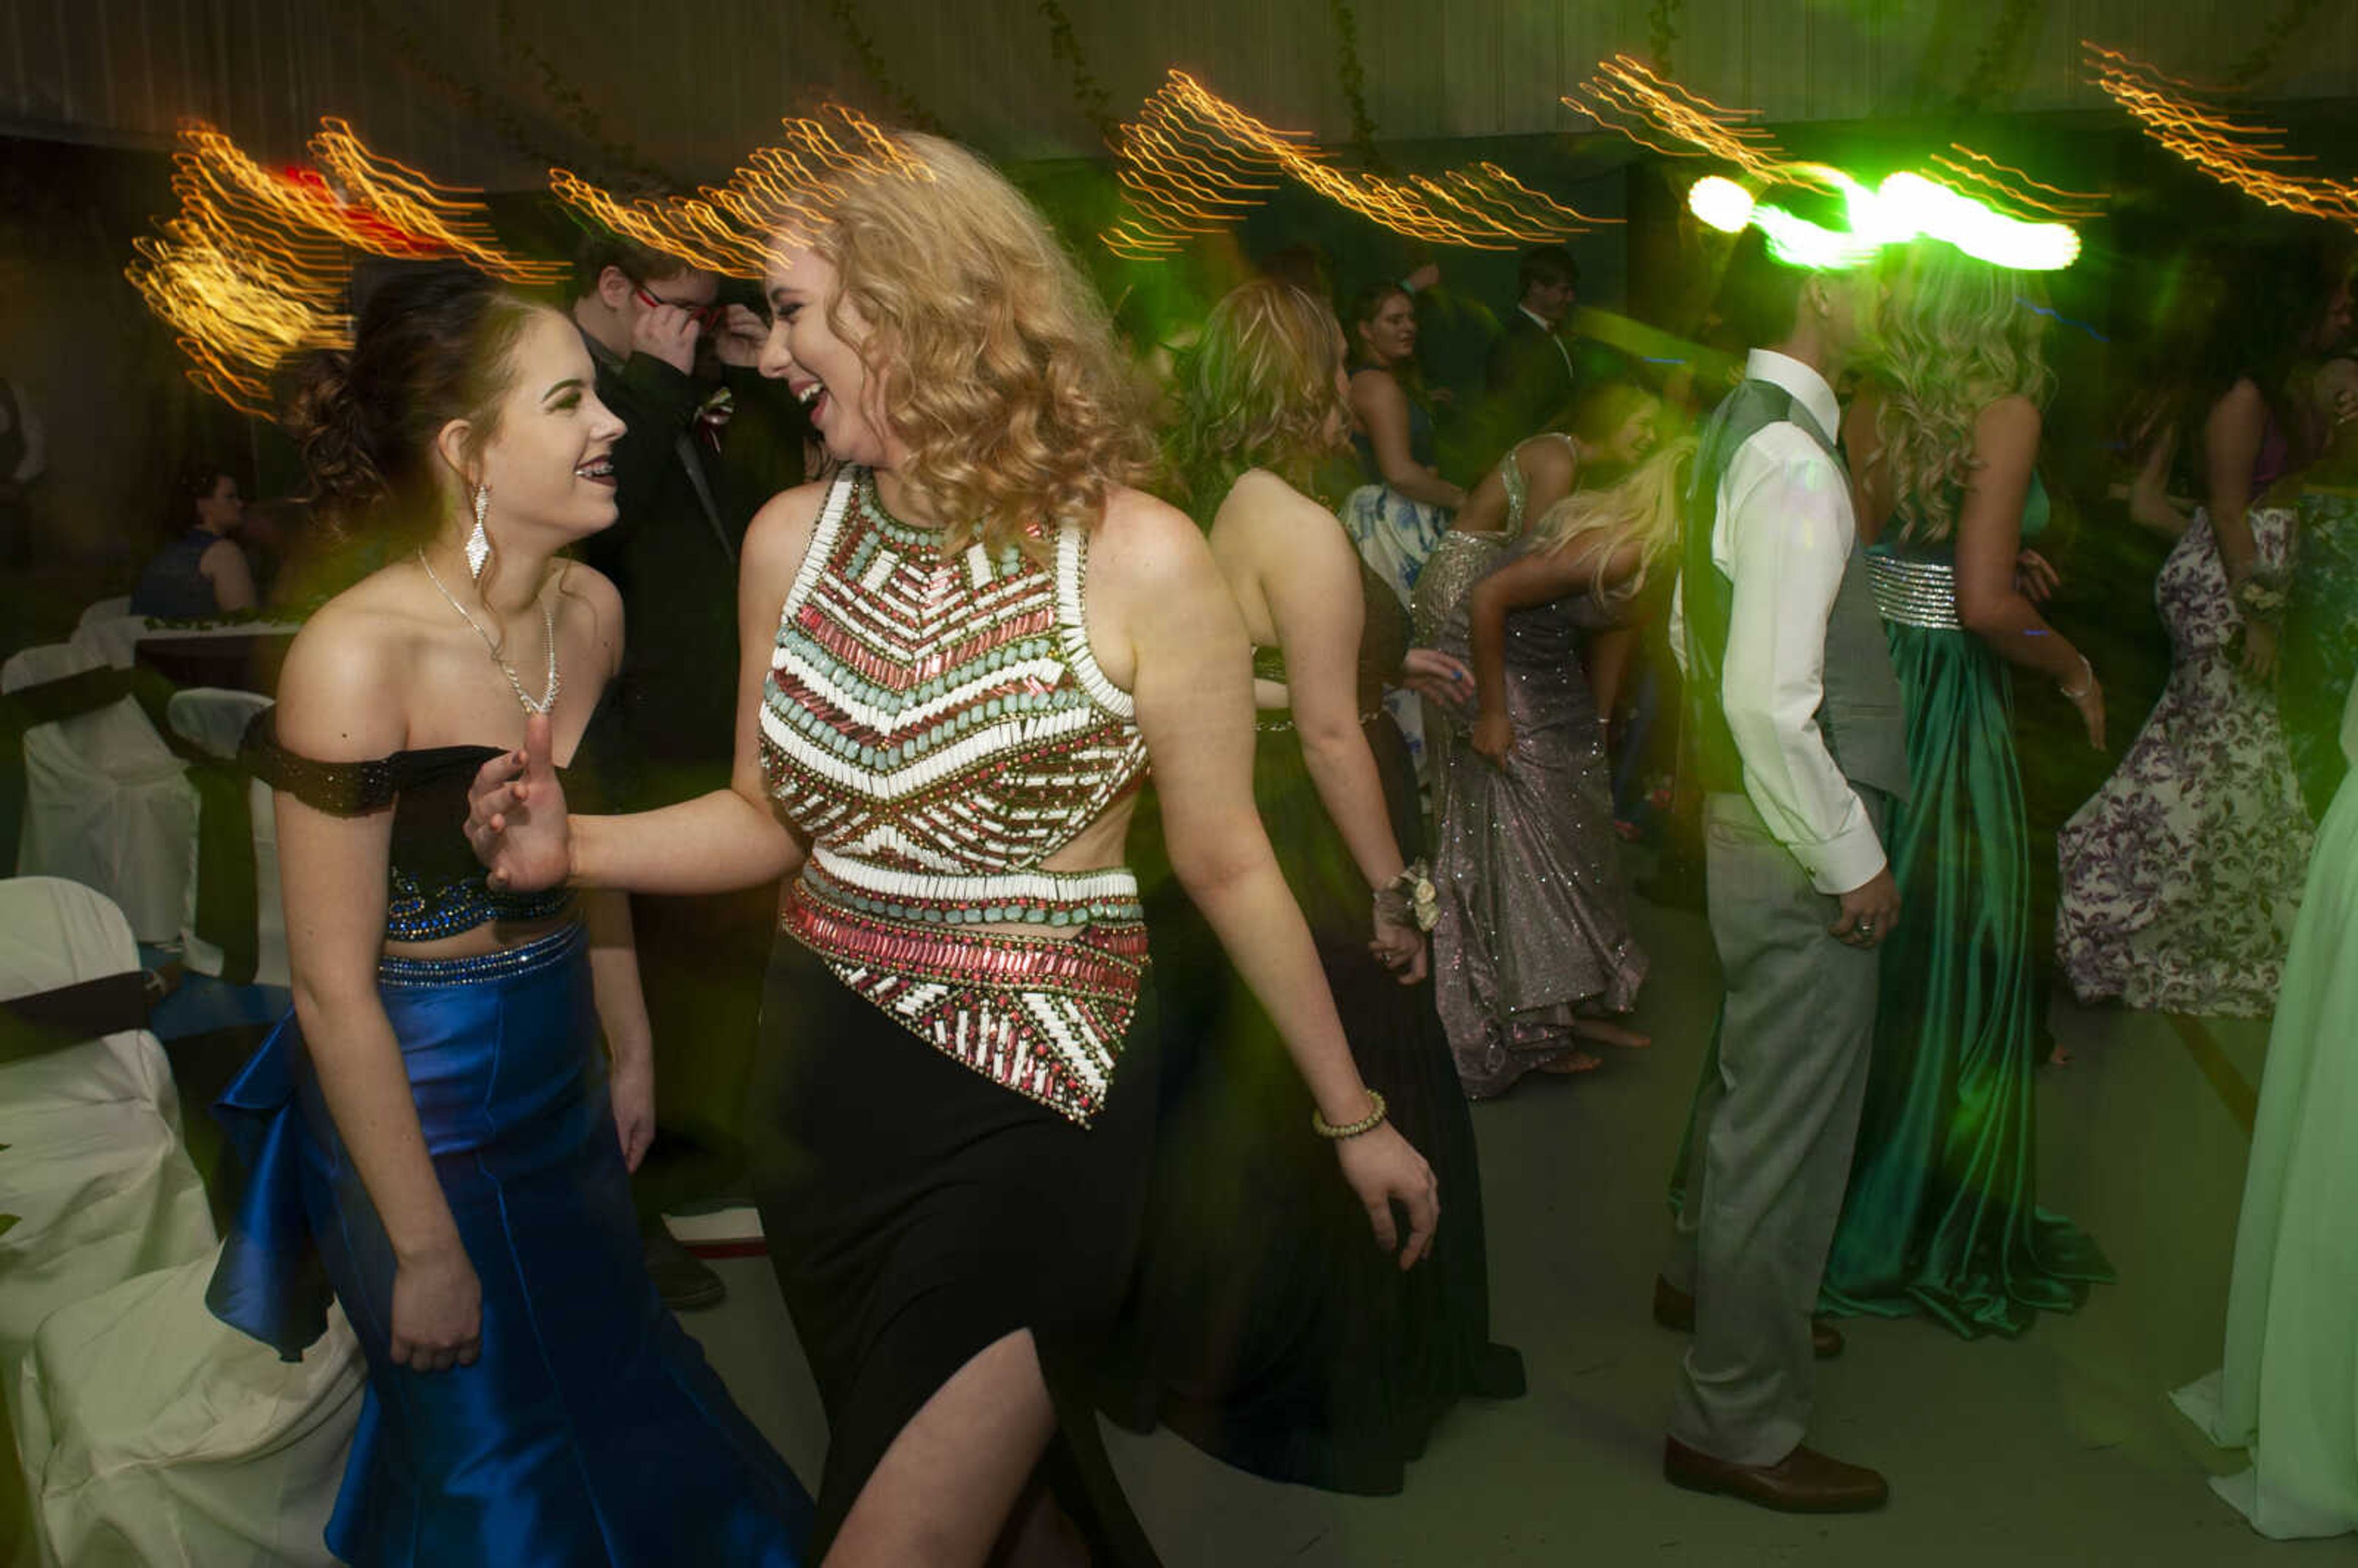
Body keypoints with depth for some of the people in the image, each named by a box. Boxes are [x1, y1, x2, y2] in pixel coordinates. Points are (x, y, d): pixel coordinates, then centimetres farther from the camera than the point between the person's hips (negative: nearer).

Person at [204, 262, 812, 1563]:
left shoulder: (591, 611, -5)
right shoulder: (357, 658, -26)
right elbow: (333, 989, -21)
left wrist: (630, 1053, 15)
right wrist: (423, 1249, -15)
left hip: (559, 1087, 6)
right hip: (418, 1105, -6)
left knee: (613, 1387, 22)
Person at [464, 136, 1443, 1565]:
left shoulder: (1137, 561, -13)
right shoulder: (790, 538, 1)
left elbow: (1227, 864, -6)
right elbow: (774, 816, 9)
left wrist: (1353, 1115, 1)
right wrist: (575, 847, -7)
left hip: (1034, 1112, -5)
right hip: (826, 1090, 5)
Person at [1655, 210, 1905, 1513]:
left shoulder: (1734, 431, 9)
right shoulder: (1795, 464, -22)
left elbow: (1691, 624, 17)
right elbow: (1771, 701, -28)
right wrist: (1850, 860, -19)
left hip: (1743, 808, 10)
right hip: (1799, 834, -10)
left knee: (1753, 1070, 28)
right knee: (1788, 1123, 0)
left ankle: (1704, 1278, 50)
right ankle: (1737, 1428, 14)